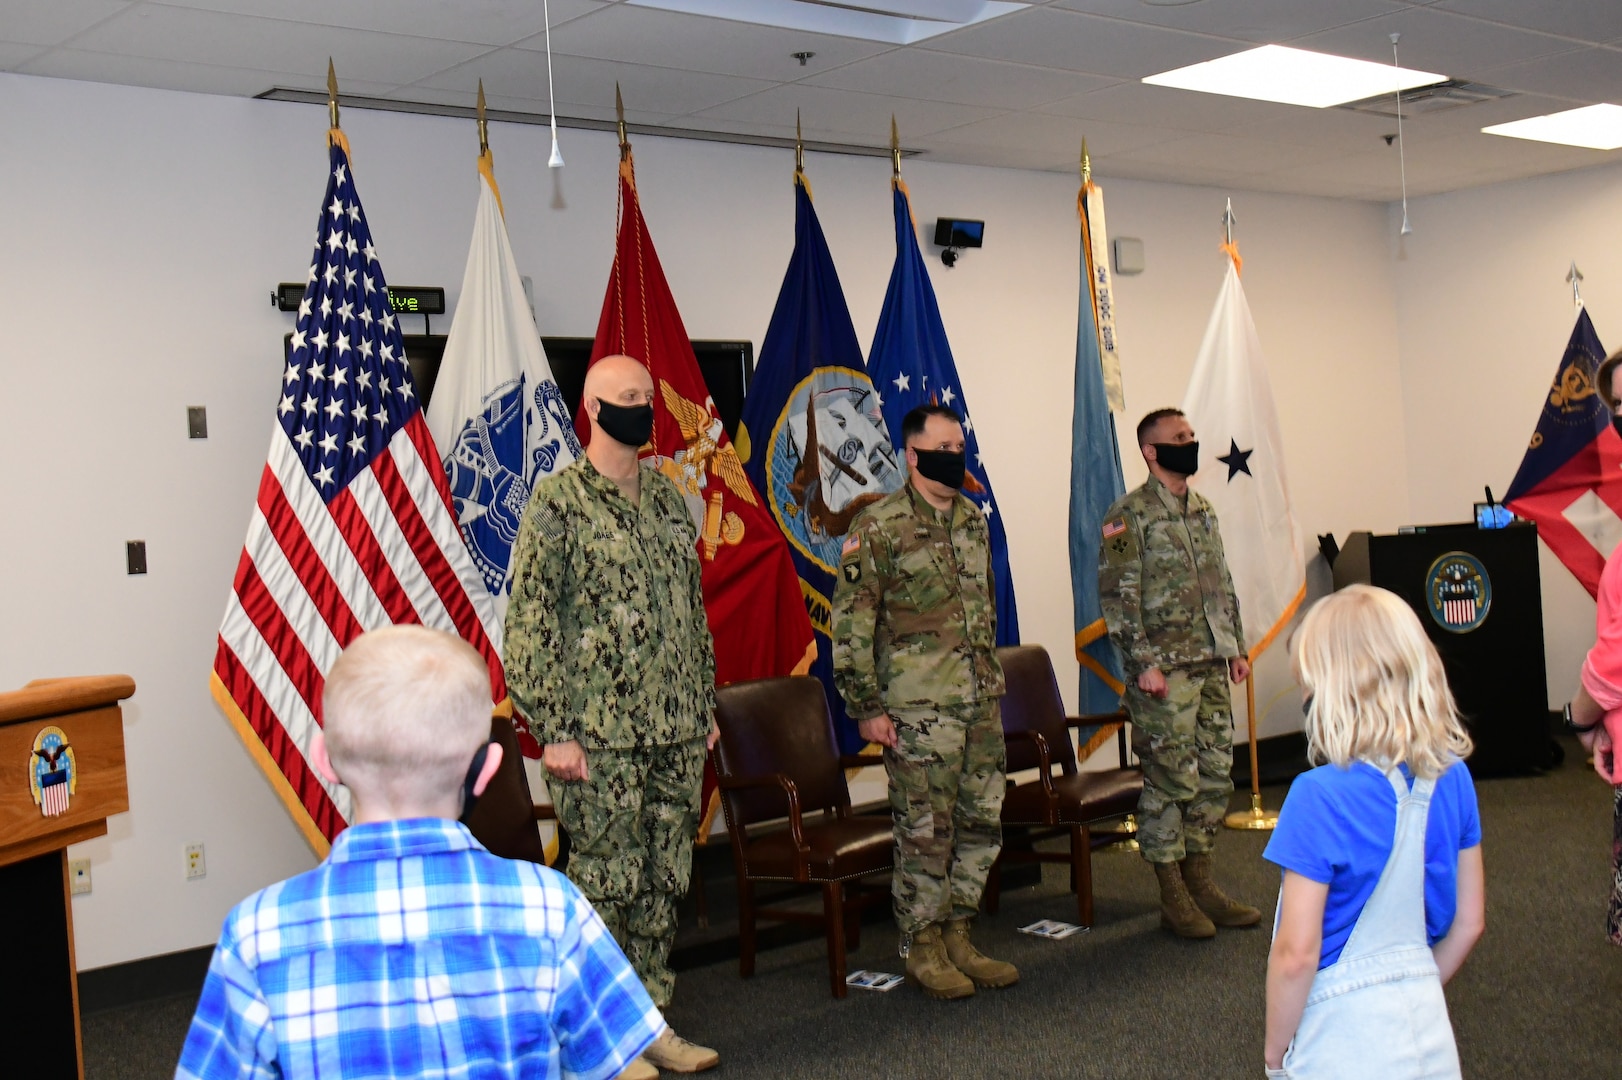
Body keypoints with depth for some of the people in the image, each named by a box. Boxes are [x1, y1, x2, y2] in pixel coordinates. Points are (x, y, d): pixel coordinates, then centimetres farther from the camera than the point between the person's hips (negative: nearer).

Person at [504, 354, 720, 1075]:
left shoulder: (668, 499, 12)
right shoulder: (557, 502, -8)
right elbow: (527, 624, -12)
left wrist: (705, 708, 15)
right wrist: (553, 732, -15)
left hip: (677, 732, 7)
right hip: (601, 737, -6)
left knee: (664, 882, 12)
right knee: (604, 886, 2)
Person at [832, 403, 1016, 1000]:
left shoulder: (972, 520, 13)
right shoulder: (879, 526, -9)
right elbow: (851, 621, -10)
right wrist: (866, 706, -13)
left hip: (982, 702, 7)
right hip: (919, 706, -7)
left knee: (983, 823, 11)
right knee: (926, 832, 0)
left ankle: (957, 935, 24)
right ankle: (921, 950, 14)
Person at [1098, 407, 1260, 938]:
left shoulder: (1203, 510, 15)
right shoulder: (1129, 516, -9)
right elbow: (1117, 596, -14)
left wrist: (1237, 646, 16)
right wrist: (1143, 662, -18)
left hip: (1211, 667, 8)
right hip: (1165, 671, -8)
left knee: (1215, 775, 11)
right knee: (1170, 781, -3)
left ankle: (1201, 883, 22)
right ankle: (1174, 900, 7)